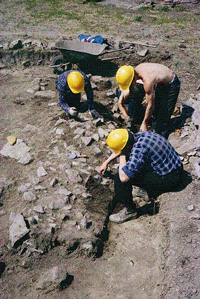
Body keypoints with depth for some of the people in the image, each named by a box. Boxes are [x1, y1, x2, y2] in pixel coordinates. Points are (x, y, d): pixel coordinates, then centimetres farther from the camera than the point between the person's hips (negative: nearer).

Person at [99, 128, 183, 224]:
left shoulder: (139, 149, -30)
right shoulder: (140, 135, -2)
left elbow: (123, 178, -29)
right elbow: (122, 147, 19)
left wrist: (122, 155, -17)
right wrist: (106, 162, 21)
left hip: (169, 179, -9)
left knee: (120, 177, -15)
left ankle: (130, 210, 7)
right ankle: (153, 193, 29)